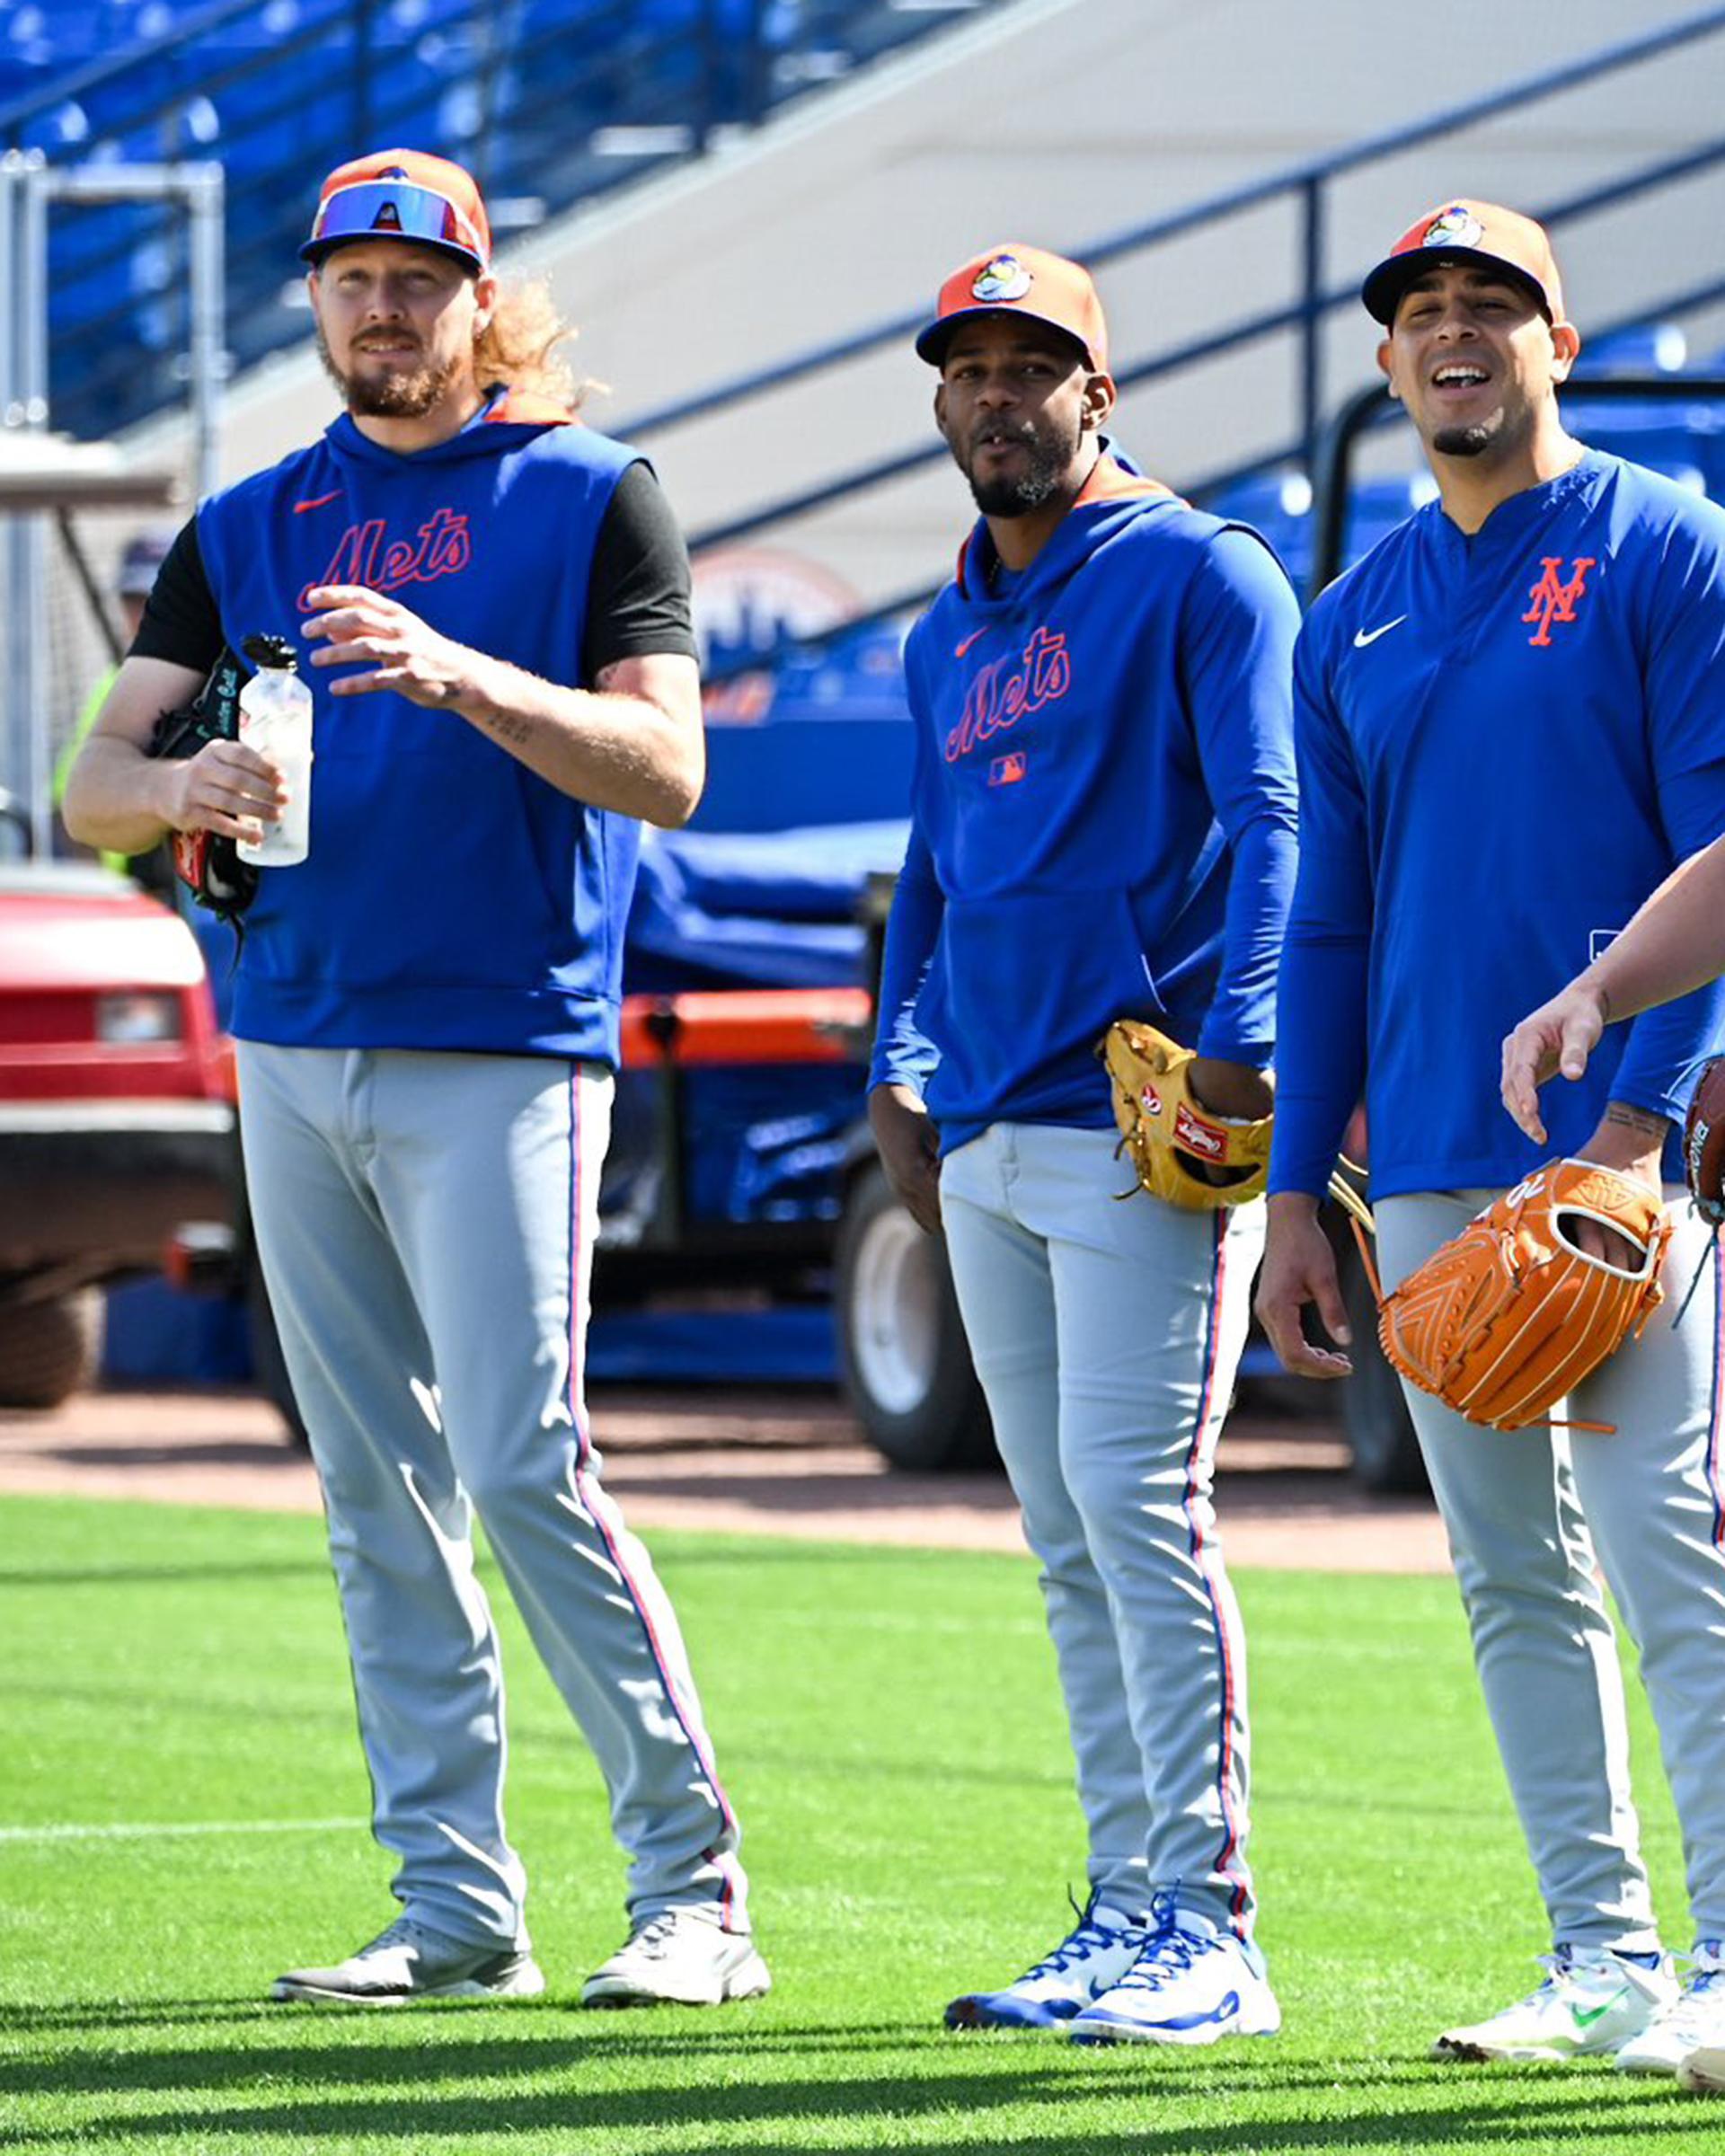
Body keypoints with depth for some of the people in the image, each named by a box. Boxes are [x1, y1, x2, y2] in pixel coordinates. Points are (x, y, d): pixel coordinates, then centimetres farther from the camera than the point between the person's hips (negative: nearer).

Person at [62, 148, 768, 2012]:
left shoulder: (585, 495, 1)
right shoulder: (249, 526, 15)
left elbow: (666, 768, -11)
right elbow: (92, 782, 8)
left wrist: (459, 674, -25)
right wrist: (183, 787, -16)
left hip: (500, 1051, -6)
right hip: (297, 1052, 6)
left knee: (526, 1470, -13)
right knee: (377, 1492, 6)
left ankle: (694, 1889, -6)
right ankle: (455, 1912, 10)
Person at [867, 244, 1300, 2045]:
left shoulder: (1195, 576, -3)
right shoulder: (946, 640, 20)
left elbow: (1272, 817, -12)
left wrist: (1240, 1039, -24)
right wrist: (900, 1074, 16)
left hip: (1146, 1128, -8)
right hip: (991, 1144, 8)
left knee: (1134, 1502, -14)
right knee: (1065, 1540, 7)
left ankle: (1209, 1935, -13)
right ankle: (1128, 1914, 11)